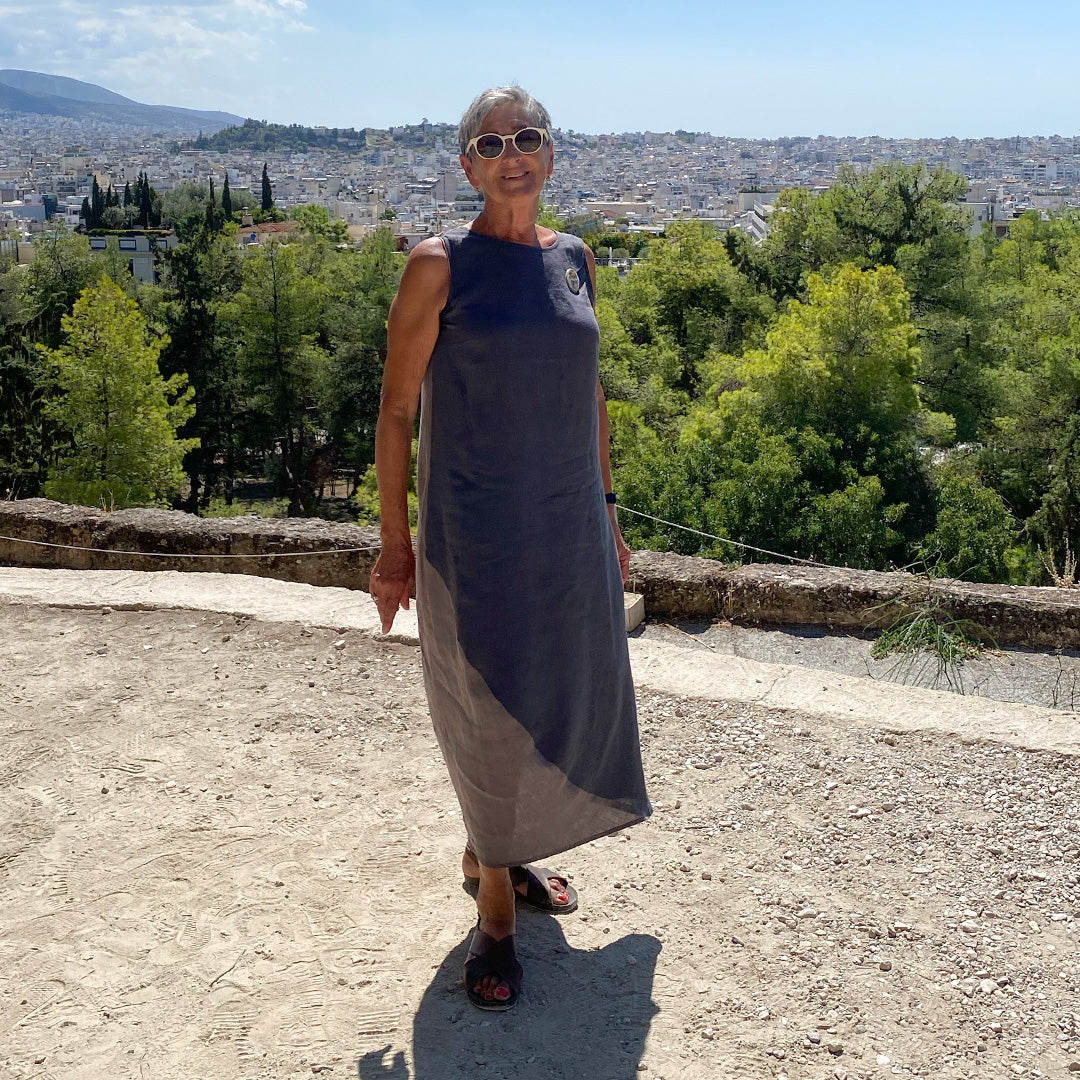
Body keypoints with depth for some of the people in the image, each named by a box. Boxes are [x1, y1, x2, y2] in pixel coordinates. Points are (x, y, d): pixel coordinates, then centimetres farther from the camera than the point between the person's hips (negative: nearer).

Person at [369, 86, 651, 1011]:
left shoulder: (574, 259, 7)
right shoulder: (441, 265, -9)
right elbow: (396, 409, -7)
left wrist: (606, 512, 15)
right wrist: (394, 545, -8)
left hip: (570, 527, 6)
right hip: (479, 535, -6)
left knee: (560, 694, 16)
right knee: (495, 714, 3)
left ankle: (494, 852, 40)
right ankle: (496, 909, 23)